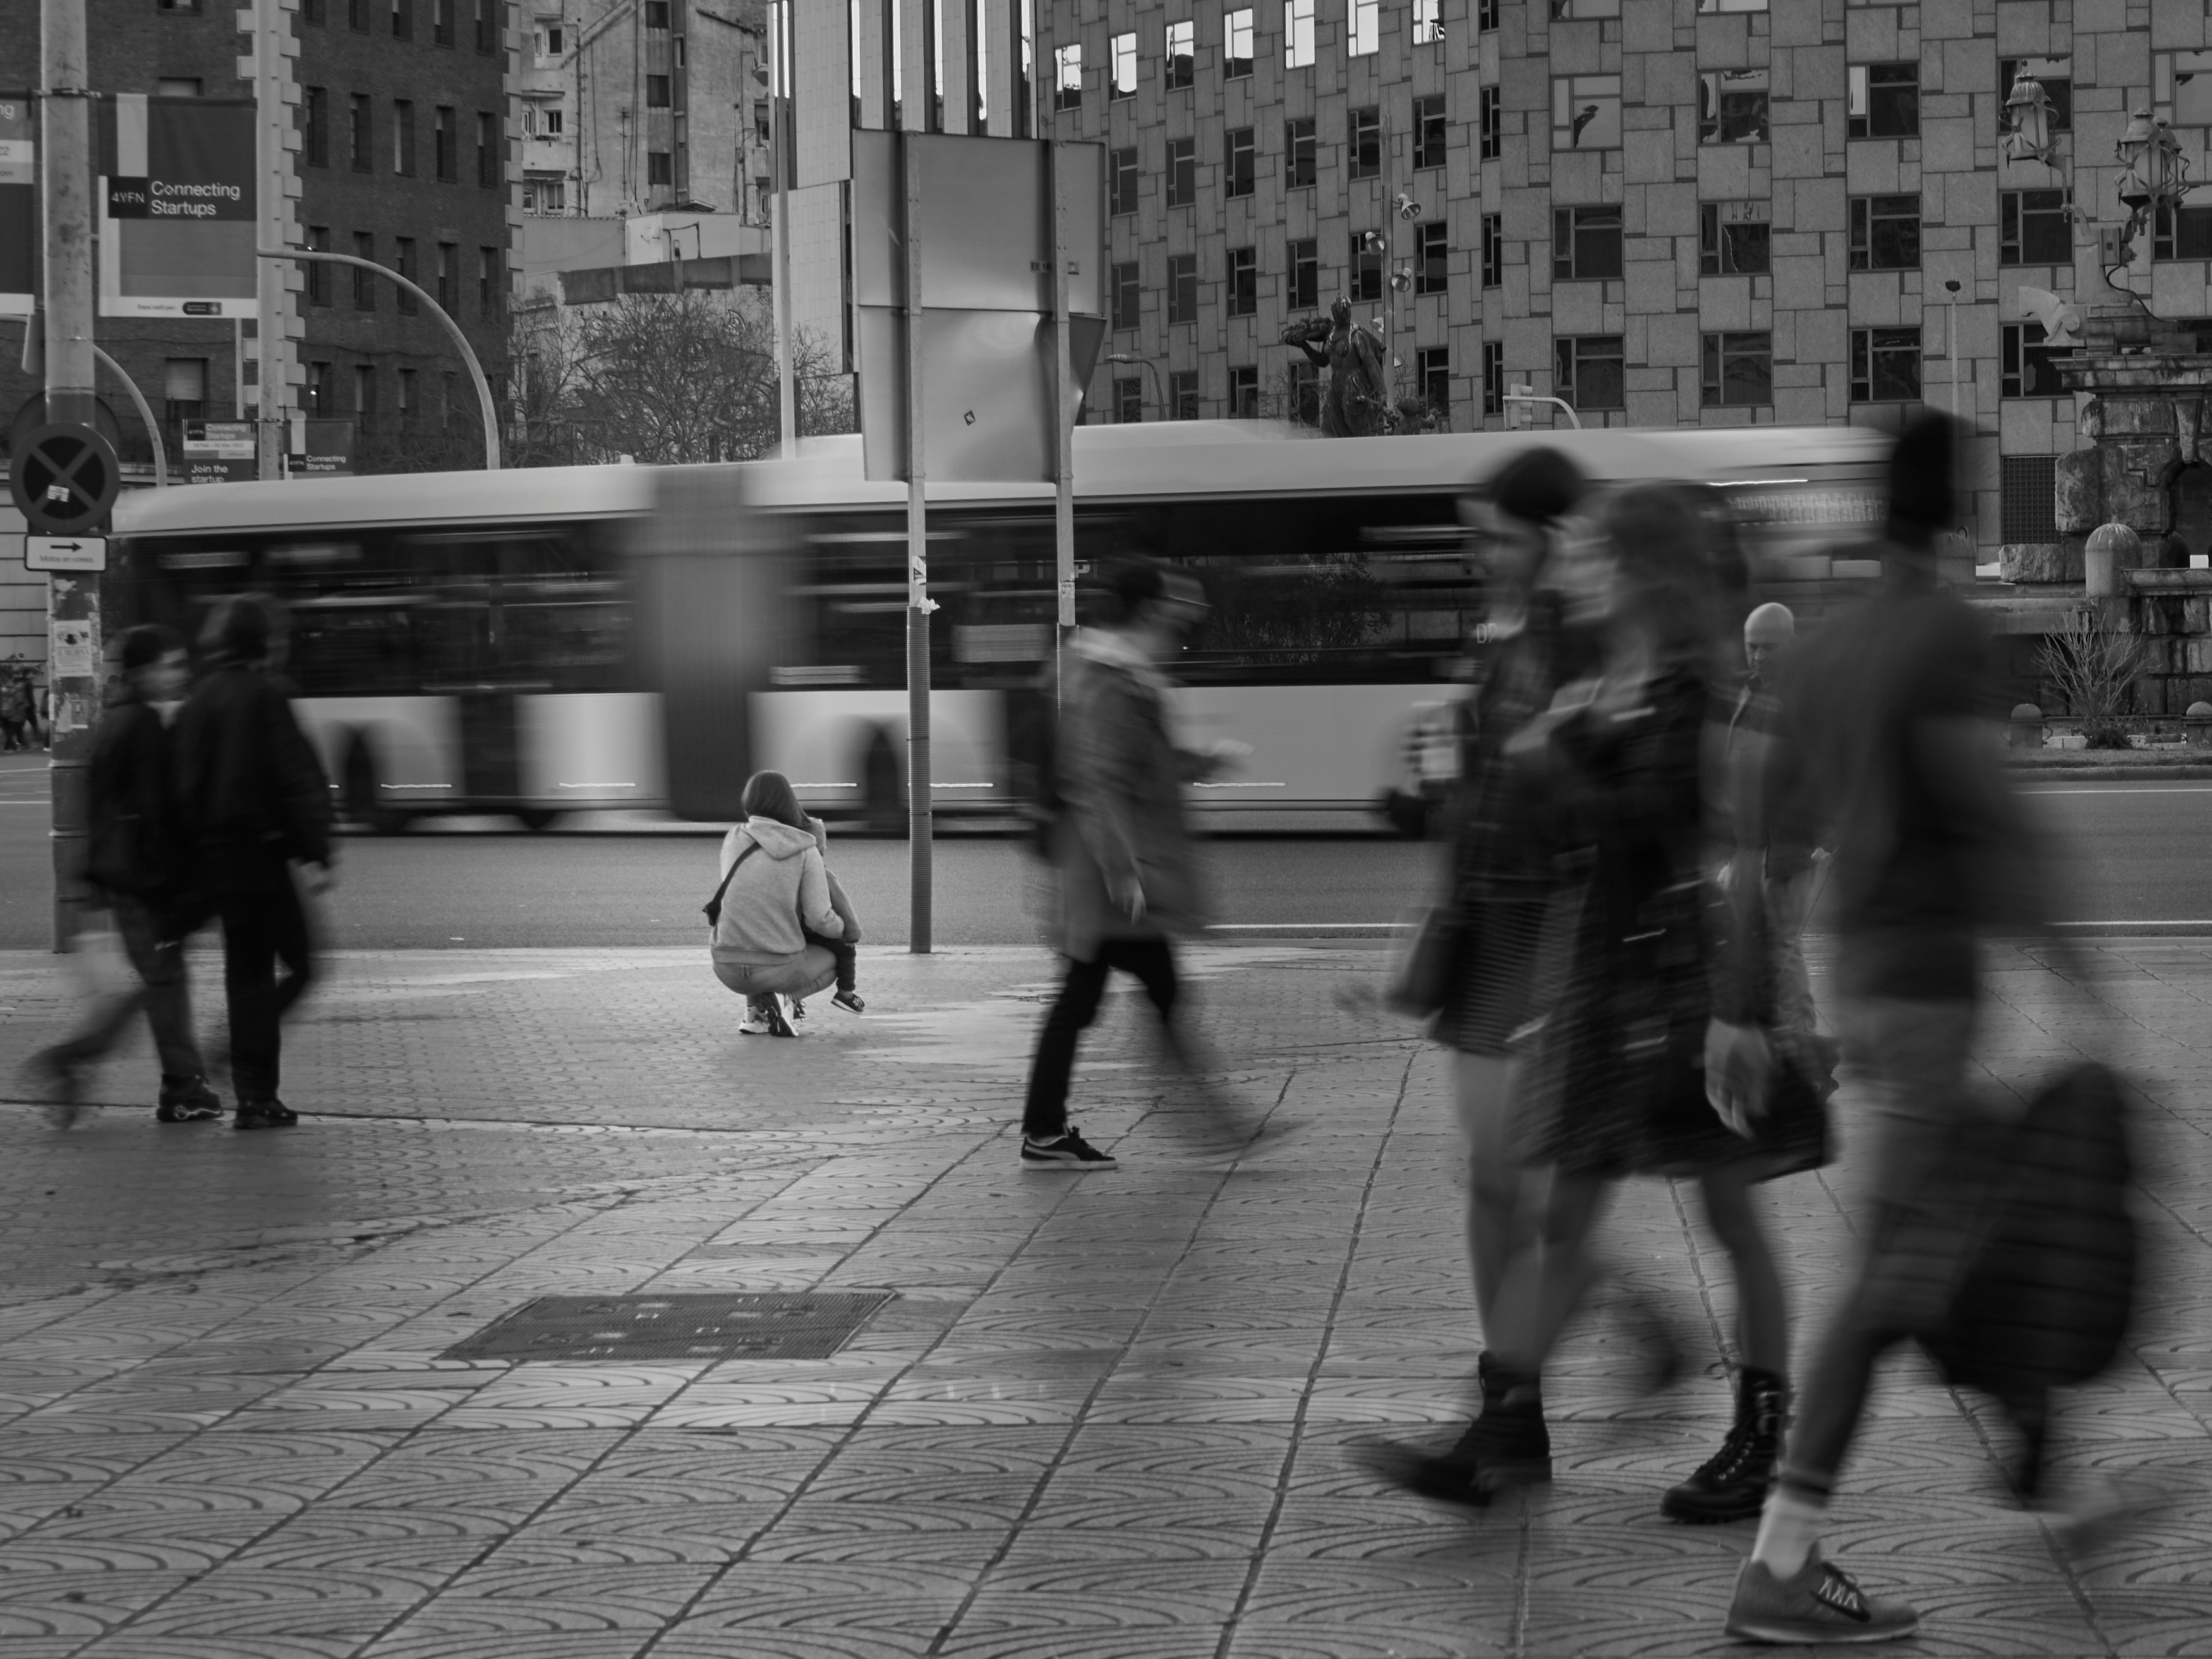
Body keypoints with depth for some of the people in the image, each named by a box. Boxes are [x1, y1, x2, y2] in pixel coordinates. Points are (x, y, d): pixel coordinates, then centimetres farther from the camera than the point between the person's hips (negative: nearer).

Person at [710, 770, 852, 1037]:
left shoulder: (733, 839, 1)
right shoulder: (807, 852, -8)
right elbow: (820, 920, -10)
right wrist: (843, 929, 14)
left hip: (727, 967, 4)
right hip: (778, 968, -4)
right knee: (830, 963, 30)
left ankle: (757, 1010, 16)